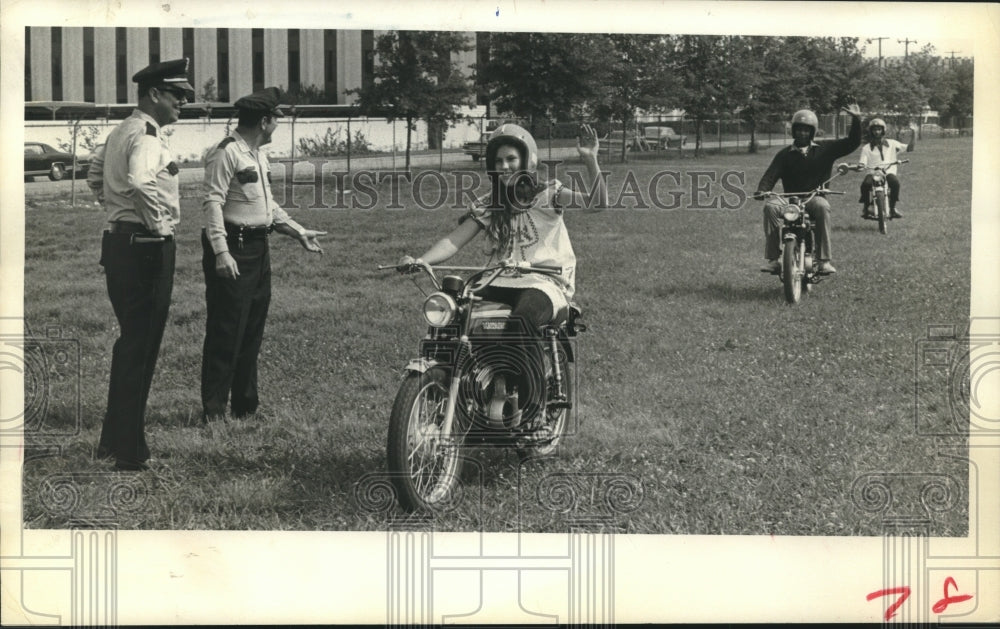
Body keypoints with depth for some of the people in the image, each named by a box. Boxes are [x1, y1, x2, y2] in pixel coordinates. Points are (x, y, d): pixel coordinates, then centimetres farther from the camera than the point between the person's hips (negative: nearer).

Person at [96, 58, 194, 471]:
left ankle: (113, 441, 26)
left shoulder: (120, 133, 17)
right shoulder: (147, 135, -15)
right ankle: (129, 453, 2)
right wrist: (157, 223, -21)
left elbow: (104, 184, 25)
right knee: (140, 347, -3)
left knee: (131, 343, 18)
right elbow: (140, 184, -33)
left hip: (119, 242, 10)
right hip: (146, 247, -10)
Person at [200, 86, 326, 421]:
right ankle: (214, 410, -4)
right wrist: (221, 252, -26)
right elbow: (212, 203, -19)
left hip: (258, 249, 10)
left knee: (252, 333, 13)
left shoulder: (259, 155, 18)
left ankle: (246, 406, 22)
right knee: (226, 332, -8)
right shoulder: (226, 153, -12)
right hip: (233, 250, -10)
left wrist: (299, 232, 22)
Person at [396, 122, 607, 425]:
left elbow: (597, 202, -10)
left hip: (546, 282, -4)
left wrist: (590, 161, -26)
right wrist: (420, 260, -17)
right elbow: (455, 240, 2)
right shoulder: (487, 207, 15)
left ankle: (531, 399, -27)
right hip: (502, 283, 5)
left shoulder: (547, 194, 4)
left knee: (522, 320, -38)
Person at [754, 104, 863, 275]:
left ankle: (824, 260, -36)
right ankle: (773, 259, -31)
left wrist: (856, 120, -4)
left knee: (822, 207, -37)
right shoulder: (785, 154, 12)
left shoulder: (825, 149, 13)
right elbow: (771, 175, 1)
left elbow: (852, 143, 10)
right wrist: (762, 190, -20)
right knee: (770, 206, -30)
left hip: (815, 197, -1)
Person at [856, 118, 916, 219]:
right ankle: (866, 207, -10)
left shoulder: (891, 143, 14)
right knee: (866, 184, -34)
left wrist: (913, 133, -4)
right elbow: (862, 164, 4)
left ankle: (893, 207, -15)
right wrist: (859, 167, -21)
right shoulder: (866, 148, 13)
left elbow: (909, 148, 8)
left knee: (895, 182, -35)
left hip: (889, 172, 0)